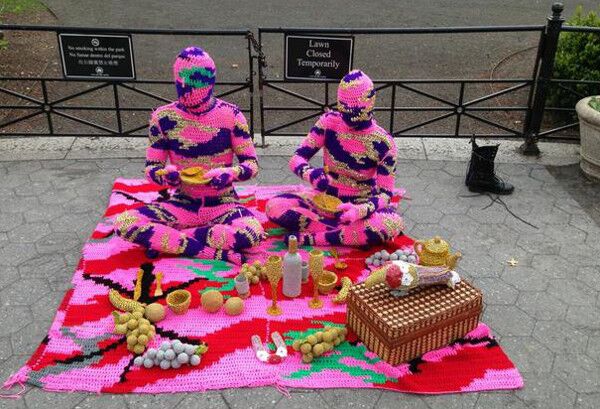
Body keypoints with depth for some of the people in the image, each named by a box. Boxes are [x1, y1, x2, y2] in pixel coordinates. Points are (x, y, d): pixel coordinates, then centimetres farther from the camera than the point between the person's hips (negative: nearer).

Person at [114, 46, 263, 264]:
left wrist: (231, 173, -25)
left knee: (253, 232, -35)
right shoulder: (163, 118, -5)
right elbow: (151, 168, 1)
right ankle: (216, 253, -23)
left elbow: (252, 164, -3)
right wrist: (165, 175, -22)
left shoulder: (230, 115, -8)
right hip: (182, 204, 2)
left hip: (223, 205, -1)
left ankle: (167, 239, -16)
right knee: (124, 223, -24)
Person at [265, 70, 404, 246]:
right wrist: (310, 173, -34)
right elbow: (296, 159, -9)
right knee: (275, 207, -25)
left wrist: (361, 211, -36)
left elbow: (385, 193, -14)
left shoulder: (383, 143, -15)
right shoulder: (329, 122, -9)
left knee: (393, 224, -35)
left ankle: (310, 239, -25)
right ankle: (357, 235, -21)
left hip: (361, 204, -2)